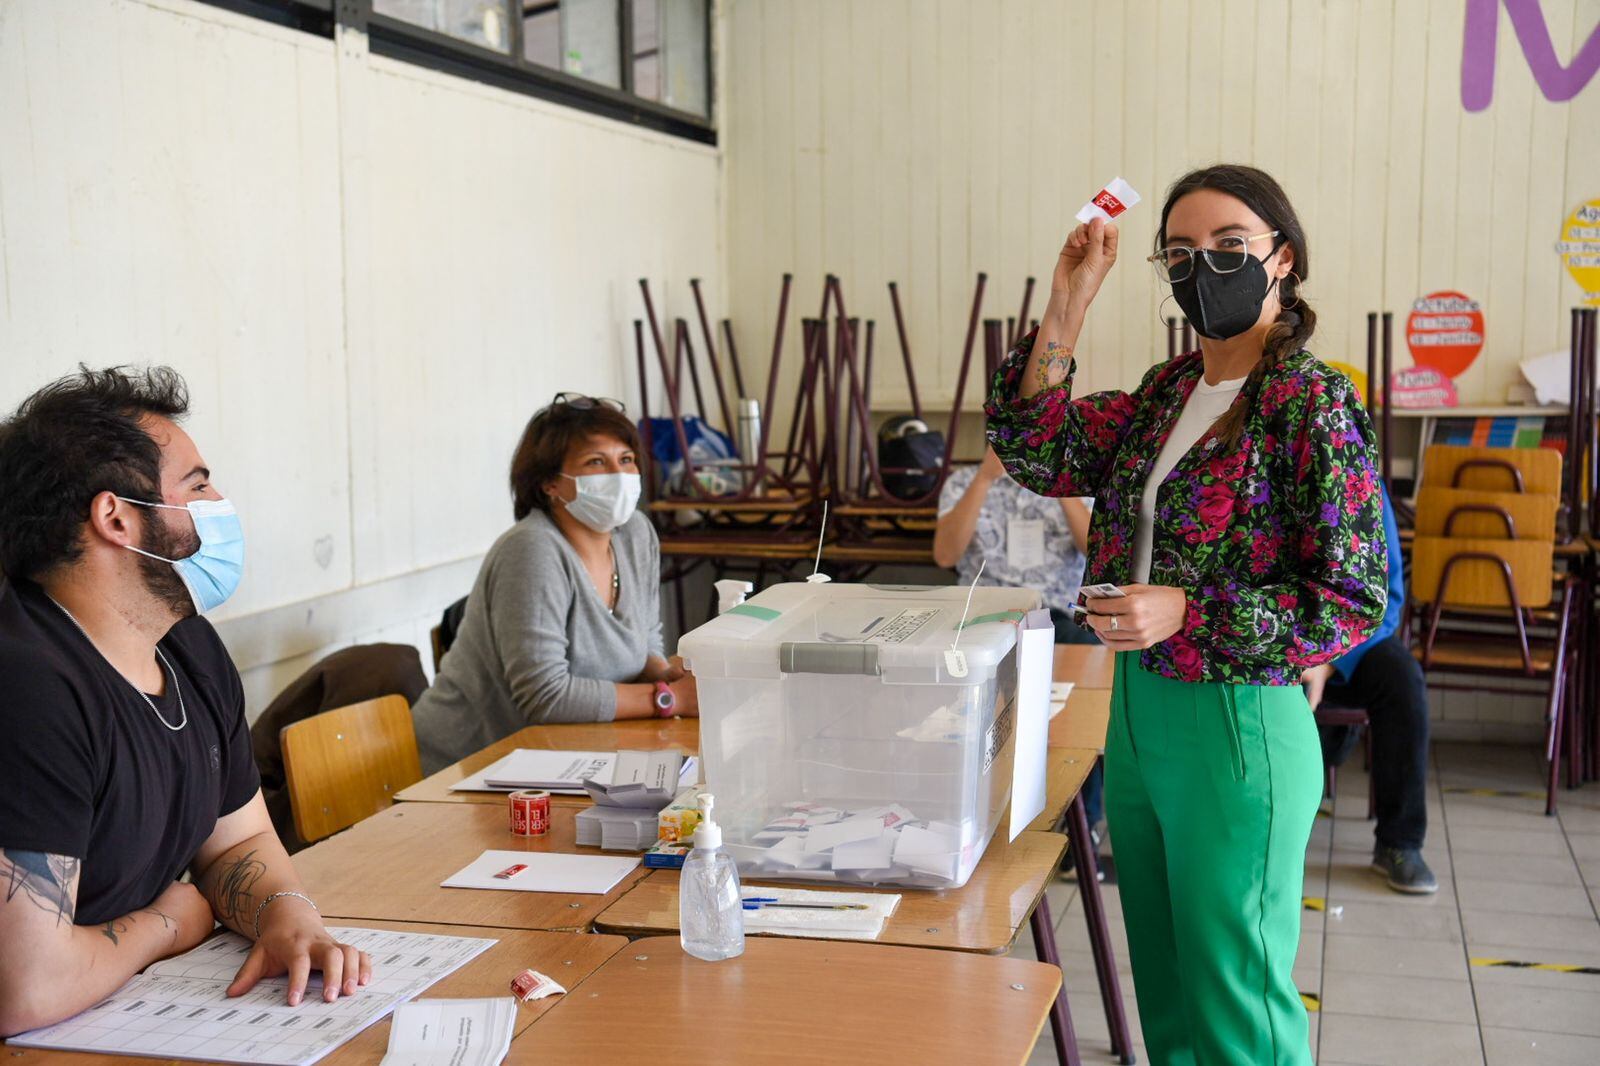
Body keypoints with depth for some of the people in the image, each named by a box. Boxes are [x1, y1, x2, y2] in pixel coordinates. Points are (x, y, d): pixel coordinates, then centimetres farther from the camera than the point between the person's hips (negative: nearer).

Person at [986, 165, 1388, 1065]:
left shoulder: (1314, 404, -14)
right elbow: (1041, 458, 1)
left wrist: (1188, 612, -23)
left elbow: (1355, 603, -16)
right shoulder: (1167, 392, 8)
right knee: (1165, 993, 21)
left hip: (1238, 728, -7)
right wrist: (1064, 314, -7)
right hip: (1137, 712, 7)